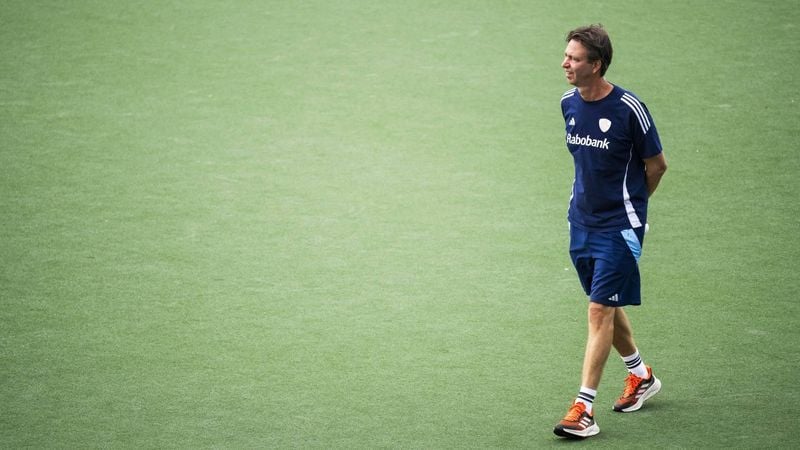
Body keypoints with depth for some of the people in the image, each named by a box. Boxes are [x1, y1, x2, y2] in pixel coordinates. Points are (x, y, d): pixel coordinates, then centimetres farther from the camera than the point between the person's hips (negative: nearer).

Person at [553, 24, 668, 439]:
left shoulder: (628, 108, -17)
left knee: (600, 309, -10)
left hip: (619, 225, -7)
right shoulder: (568, 103, 2)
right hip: (582, 221, 7)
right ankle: (641, 376, 39)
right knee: (605, 306, 17)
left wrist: (629, 203, 6)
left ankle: (584, 409, -10)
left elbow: (656, 164, -5)